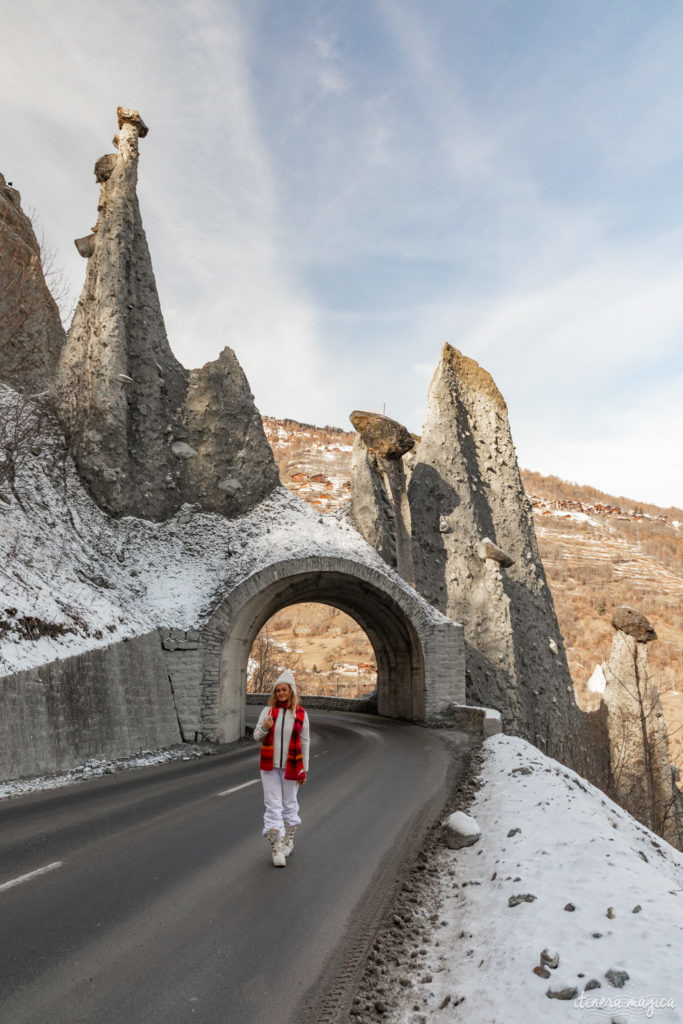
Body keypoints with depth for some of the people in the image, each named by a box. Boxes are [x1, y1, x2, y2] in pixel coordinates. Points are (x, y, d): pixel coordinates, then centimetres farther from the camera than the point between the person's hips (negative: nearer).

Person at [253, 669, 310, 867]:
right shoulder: (268, 710, -2)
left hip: (291, 767, 0)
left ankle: (288, 841, 32)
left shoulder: (301, 714, -4)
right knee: (273, 806, -1)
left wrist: (304, 769, 1)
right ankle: (277, 849, 4)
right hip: (270, 766, 0)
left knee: (290, 804, 12)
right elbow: (256, 736, 3)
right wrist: (264, 728, -19)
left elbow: (305, 743, 1)